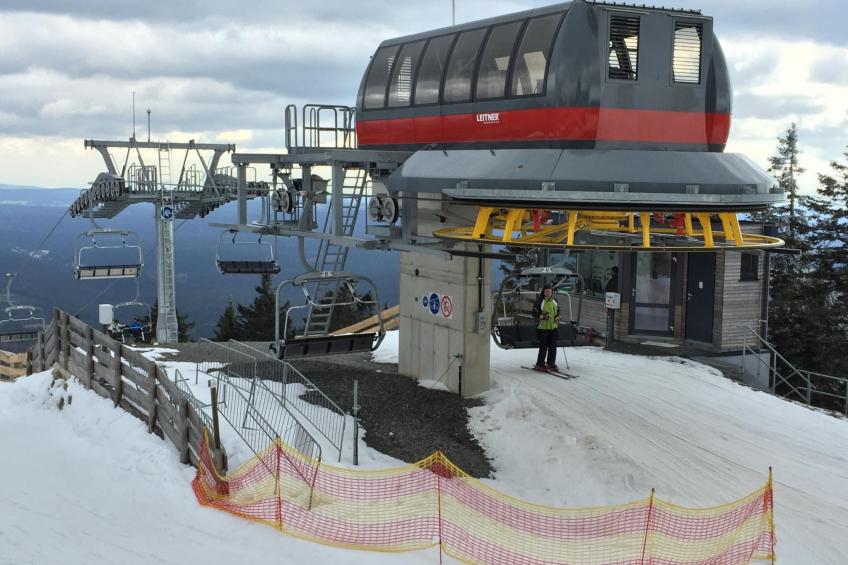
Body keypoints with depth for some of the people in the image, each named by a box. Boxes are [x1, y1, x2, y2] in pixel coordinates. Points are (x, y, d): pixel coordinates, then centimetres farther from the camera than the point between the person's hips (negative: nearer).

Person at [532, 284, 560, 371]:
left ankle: (551, 363, 15)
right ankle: (539, 364, 4)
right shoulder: (540, 302, -7)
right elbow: (534, 313, -7)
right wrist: (541, 316, -22)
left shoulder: (554, 301, 11)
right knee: (543, 346, -6)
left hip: (553, 326, 6)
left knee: (553, 346, 5)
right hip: (543, 327, -6)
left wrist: (557, 318, 7)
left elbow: (558, 311, 25)